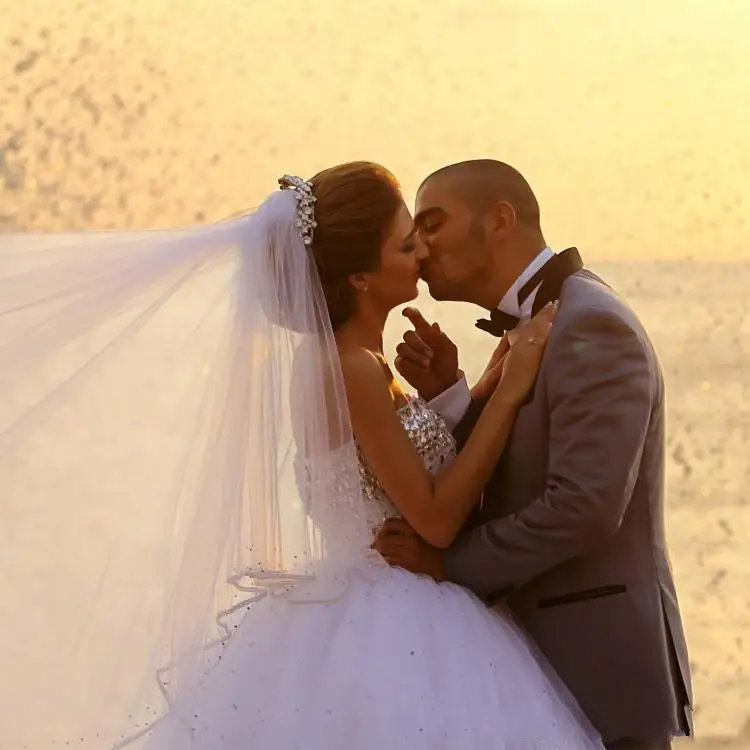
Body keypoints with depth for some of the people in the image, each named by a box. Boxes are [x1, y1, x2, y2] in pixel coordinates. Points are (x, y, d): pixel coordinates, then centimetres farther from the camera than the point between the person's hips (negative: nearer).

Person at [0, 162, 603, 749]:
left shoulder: (335, 359, 8)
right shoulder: (355, 372, -20)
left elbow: (424, 463, 15)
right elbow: (437, 518, -18)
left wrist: (497, 377, 11)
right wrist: (508, 392, -16)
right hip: (391, 636, -9)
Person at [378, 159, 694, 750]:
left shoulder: (592, 327, -16)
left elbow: (583, 507, -25)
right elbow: (499, 494, 9)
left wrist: (450, 563, -15)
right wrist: (446, 394, -4)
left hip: (599, 666, -9)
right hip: (549, 657, 9)